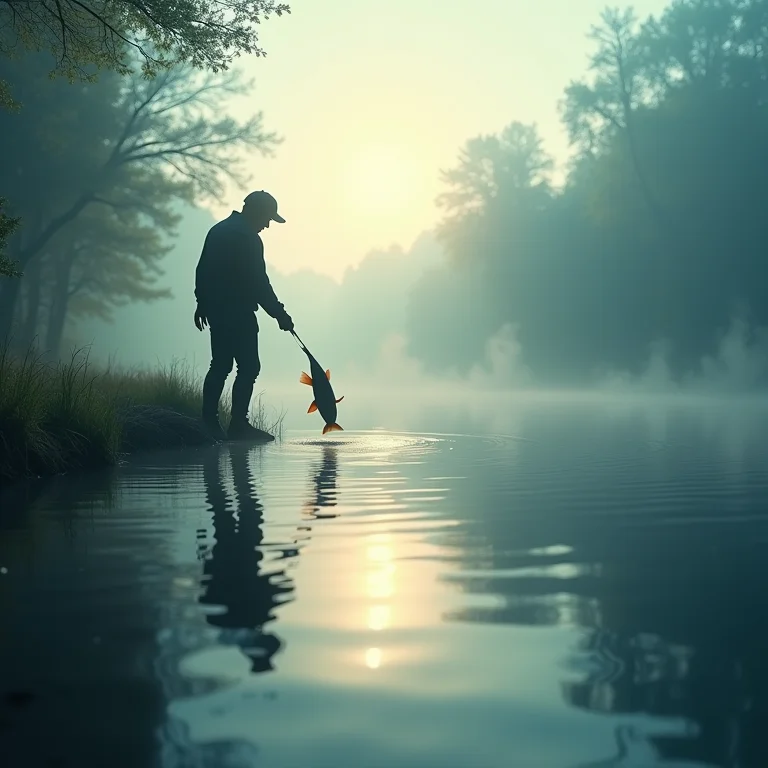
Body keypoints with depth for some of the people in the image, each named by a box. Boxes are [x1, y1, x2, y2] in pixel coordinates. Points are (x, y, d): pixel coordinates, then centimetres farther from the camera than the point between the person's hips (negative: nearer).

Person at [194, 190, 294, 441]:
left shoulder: (217, 230, 14)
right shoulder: (248, 238, -14)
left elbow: (203, 270, 19)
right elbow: (258, 282, -16)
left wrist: (202, 302, 25)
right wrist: (279, 314, -12)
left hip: (216, 310, 9)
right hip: (238, 313, -9)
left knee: (220, 366, 13)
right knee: (249, 367, -5)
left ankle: (208, 422, 12)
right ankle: (238, 424, -8)